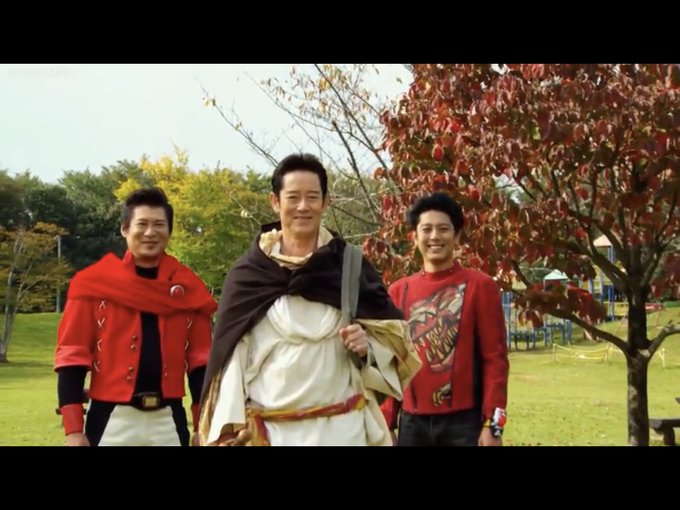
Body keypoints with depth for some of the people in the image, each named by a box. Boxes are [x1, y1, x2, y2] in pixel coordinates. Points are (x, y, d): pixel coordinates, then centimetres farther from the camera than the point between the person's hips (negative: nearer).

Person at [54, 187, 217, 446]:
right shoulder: (93, 282, -2)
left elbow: (200, 359, 8)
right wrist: (73, 430, -10)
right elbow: (72, 355, -4)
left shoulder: (189, 287, 5)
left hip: (169, 420, 2)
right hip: (111, 419, -2)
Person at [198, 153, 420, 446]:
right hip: (268, 430, 0)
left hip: (341, 428, 1)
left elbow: (392, 338, 8)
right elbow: (233, 356, 1)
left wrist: (366, 344, -12)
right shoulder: (248, 273, 1)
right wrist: (229, 429, -5)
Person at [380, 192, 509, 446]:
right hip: (412, 422, 3)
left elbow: (495, 358, -5)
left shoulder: (480, 286, -3)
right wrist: (387, 422, 7)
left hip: (464, 421, -3)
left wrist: (493, 423, -9)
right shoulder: (398, 291, 7)